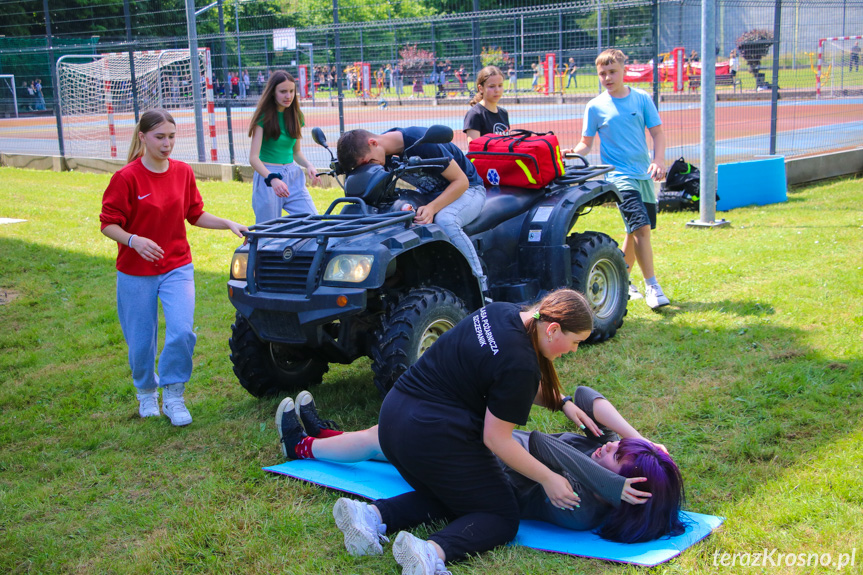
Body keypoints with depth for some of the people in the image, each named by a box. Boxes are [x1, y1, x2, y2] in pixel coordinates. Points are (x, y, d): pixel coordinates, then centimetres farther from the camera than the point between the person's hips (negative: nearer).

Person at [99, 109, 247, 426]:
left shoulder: (183, 172, 1)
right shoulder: (126, 177, -12)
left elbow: (195, 215, 10)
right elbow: (108, 224, -10)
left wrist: (228, 224, -3)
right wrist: (134, 240, -28)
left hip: (177, 267, 3)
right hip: (136, 272, -2)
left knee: (182, 331, -15)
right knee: (141, 341, 7)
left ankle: (173, 397, 5)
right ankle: (146, 393, 35)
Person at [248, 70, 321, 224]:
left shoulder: (295, 115, 10)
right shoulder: (263, 116, -6)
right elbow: (253, 157, -14)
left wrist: (308, 165, -4)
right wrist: (272, 179, -31)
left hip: (294, 176, 5)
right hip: (267, 176, -5)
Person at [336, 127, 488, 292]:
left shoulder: (420, 141, -31)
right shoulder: (384, 154, -10)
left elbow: (461, 181, -25)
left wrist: (432, 208, -38)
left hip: (467, 189, -7)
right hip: (428, 192, 7)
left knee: (445, 220, -39)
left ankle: (482, 285, -27)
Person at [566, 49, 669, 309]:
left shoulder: (642, 98, 4)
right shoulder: (595, 106, 0)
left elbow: (657, 132, 5)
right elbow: (586, 143, 4)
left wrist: (659, 160, -11)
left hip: (644, 175, 4)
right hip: (619, 176, -3)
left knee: (636, 231, 11)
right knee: (641, 227, -17)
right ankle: (651, 286, -10)